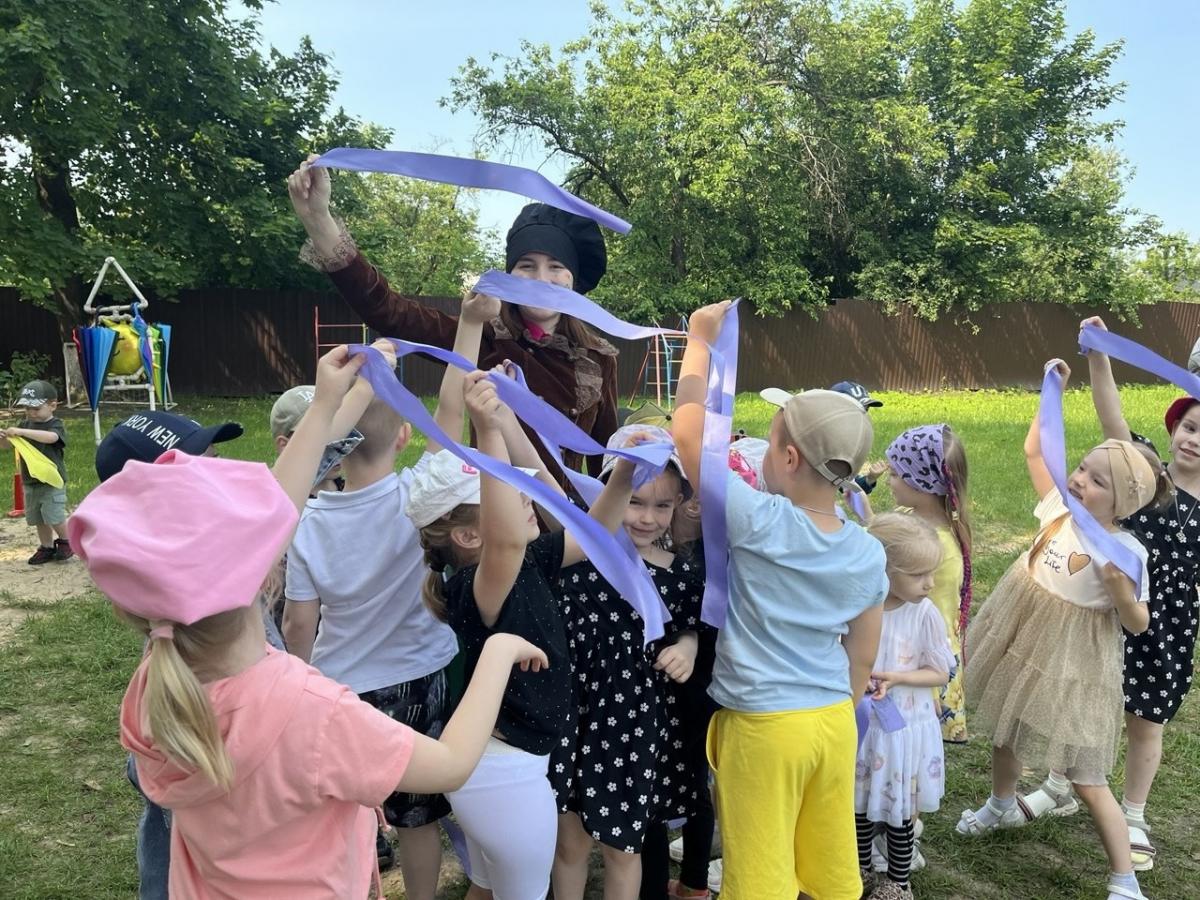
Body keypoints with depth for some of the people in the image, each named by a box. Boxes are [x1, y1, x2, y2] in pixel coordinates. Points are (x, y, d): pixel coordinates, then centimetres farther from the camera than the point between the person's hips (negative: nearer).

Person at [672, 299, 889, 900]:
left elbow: (688, 432, -16)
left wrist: (701, 340, -6)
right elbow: (862, 658, 8)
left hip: (762, 725, -6)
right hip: (834, 721, 6)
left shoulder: (759, 522, -20)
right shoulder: (869, 553, -2)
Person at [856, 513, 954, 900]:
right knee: (861, 805, 20)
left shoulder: (924, 614, -17)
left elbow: (940, 672, -9)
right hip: (861, 723, 2)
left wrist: (895, 678, -22)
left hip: (903, 728, -2)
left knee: (897, 813, 13)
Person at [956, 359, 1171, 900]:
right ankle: (1004, 806, 55)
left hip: (1069, 666, -6)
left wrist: (1118, 585, -35)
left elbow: (1138, 626, -17)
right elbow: (1034, 450, 2)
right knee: (1004, 729, 26)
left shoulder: (1126, 552, -23)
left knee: (1085, 781, 0)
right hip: (1019, 644, 6)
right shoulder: (1060, 507, -9)